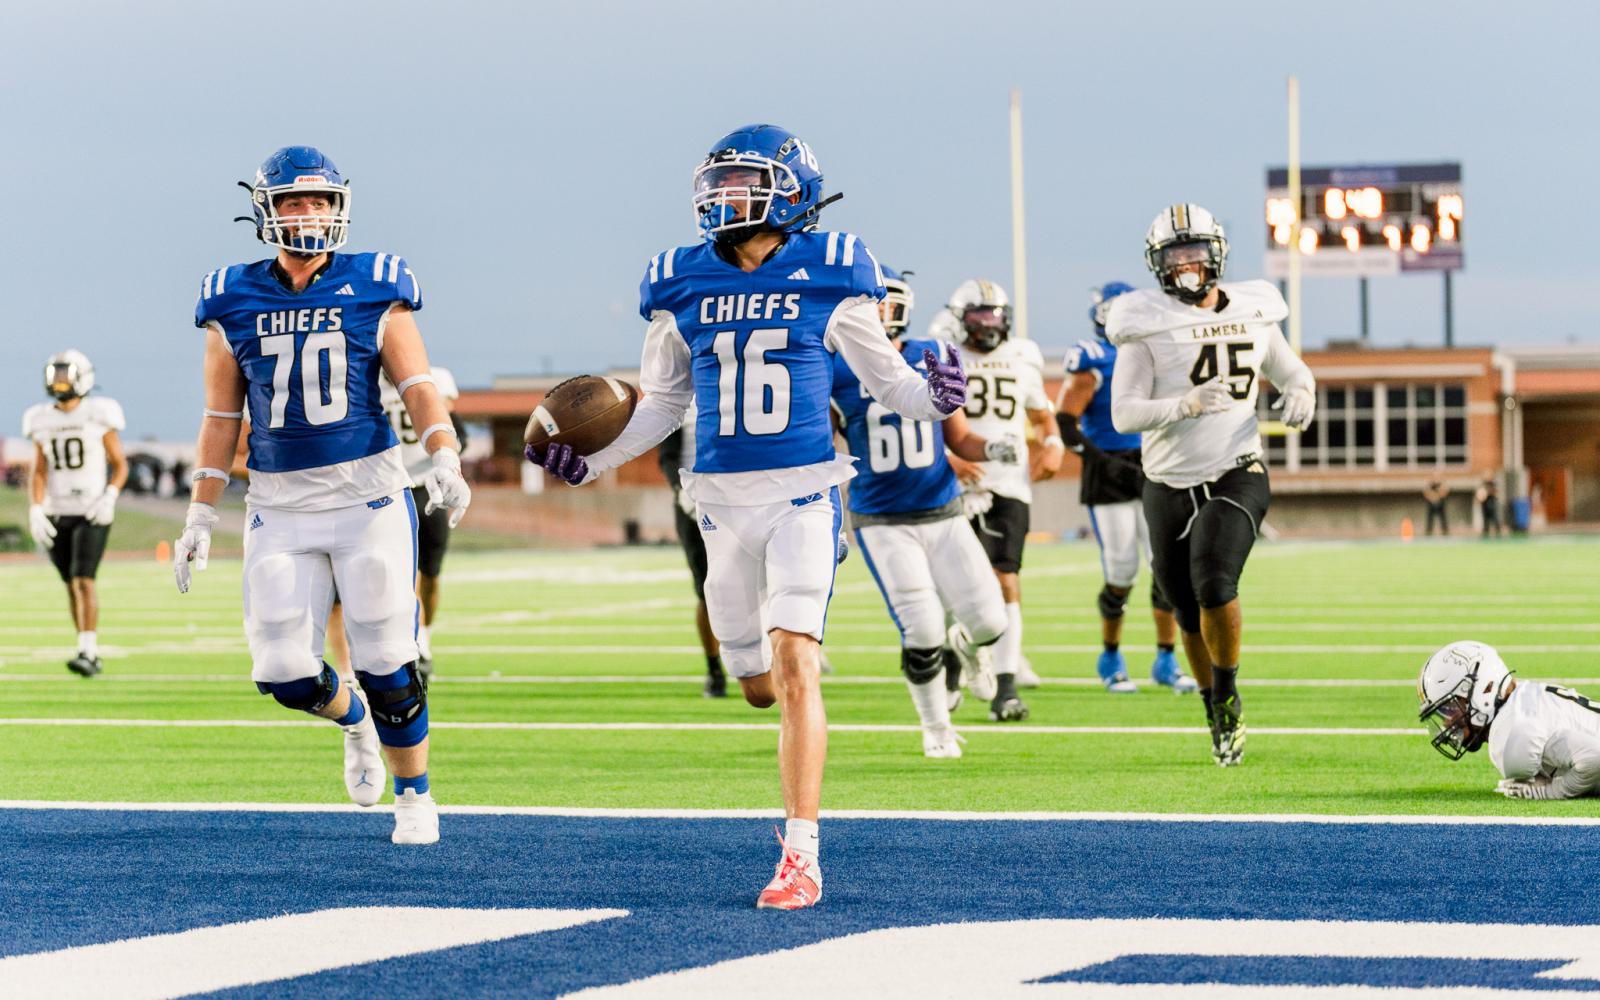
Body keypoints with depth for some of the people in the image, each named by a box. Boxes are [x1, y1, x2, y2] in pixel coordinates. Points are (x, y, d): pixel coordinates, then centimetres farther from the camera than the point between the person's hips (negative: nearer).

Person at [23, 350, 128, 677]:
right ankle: (91, 653, 19)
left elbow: (120, 465, -1)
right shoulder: (42, 421, 4)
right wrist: (35, 512, -9)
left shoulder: (99, 415, -7)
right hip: (56, 514, 4)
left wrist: (110, 498, -18)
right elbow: (39, 472, 5)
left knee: (84, 580, -16)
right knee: (71, 585, 9)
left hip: (92, 514, -4)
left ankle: (87, 652, -18)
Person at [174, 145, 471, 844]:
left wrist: (444, 459, -23)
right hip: (281, 505, 2)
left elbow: (418, 387, -6)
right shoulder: (233, 303, 4)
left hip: (369, 495, -2)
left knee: (386, 666, -1)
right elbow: (221, 418, 9)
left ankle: (415, 794, 19)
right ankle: (354, 721, 31)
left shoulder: (373, 292, -1)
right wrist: (200, 517, 7)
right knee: (286, 673, -4)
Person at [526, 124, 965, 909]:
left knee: (792, 661, -16)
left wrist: (933, 398, -15)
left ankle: (801, 857, -16)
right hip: (724, 500, 4)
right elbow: (660, 404, 15)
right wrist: (592, 461, 4)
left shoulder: (826, 279, -4)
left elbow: (886, 377, 5)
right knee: (756, 681, 12)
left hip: (802, 493, -4)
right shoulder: (684, 287, 4)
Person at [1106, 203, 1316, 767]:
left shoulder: (1252, 315, 3)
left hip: (1235, 479, 0)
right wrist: (1187, 405, -29)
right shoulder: (1145, 324, -6)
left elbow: (1292, 372, 20)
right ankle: (1219, 717, 32)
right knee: (1189, 614, 9)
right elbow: (1124, 414, -14)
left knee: (1214, 585, -24)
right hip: (1168, 487, 0)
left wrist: (1300, 395, -4)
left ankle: (1228, 693, -1)